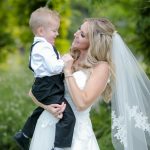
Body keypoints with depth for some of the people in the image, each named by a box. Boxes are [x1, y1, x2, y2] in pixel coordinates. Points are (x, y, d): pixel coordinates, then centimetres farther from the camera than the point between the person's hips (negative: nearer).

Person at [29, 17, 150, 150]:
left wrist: (68, 72, -13)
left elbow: (82, 103, -19)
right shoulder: (68, 59, 4)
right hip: (48, 125, 5)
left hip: (75, 131, -5)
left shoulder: (101, 67, -10)